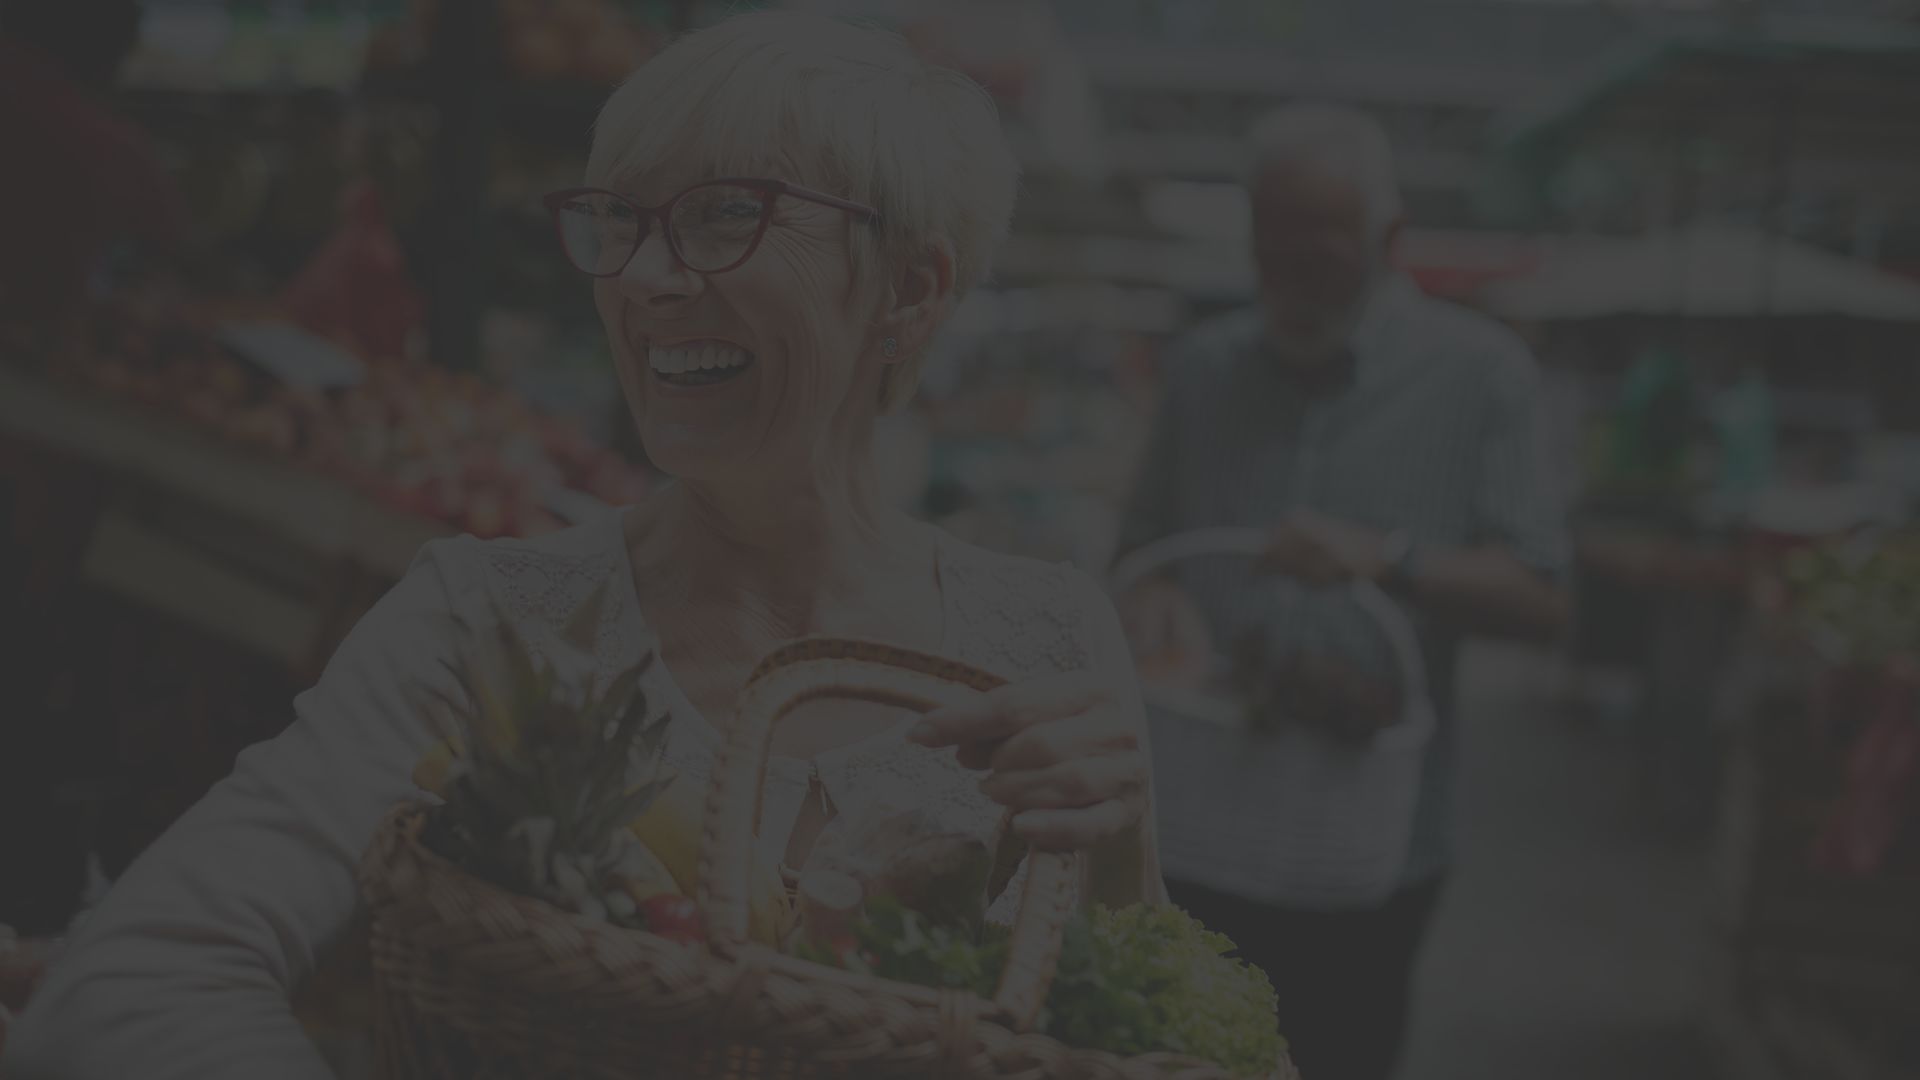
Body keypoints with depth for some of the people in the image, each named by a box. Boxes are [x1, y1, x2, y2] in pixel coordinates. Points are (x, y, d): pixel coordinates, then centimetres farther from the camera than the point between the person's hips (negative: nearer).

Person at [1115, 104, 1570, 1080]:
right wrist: (1154, 600, -9)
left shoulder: (1476, 370, -3)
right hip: (1196, 830, 3)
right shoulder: (1202, 365, 8)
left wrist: (1384, 558, -21)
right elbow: (1139, 551, 14)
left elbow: (1540, 599, -7)